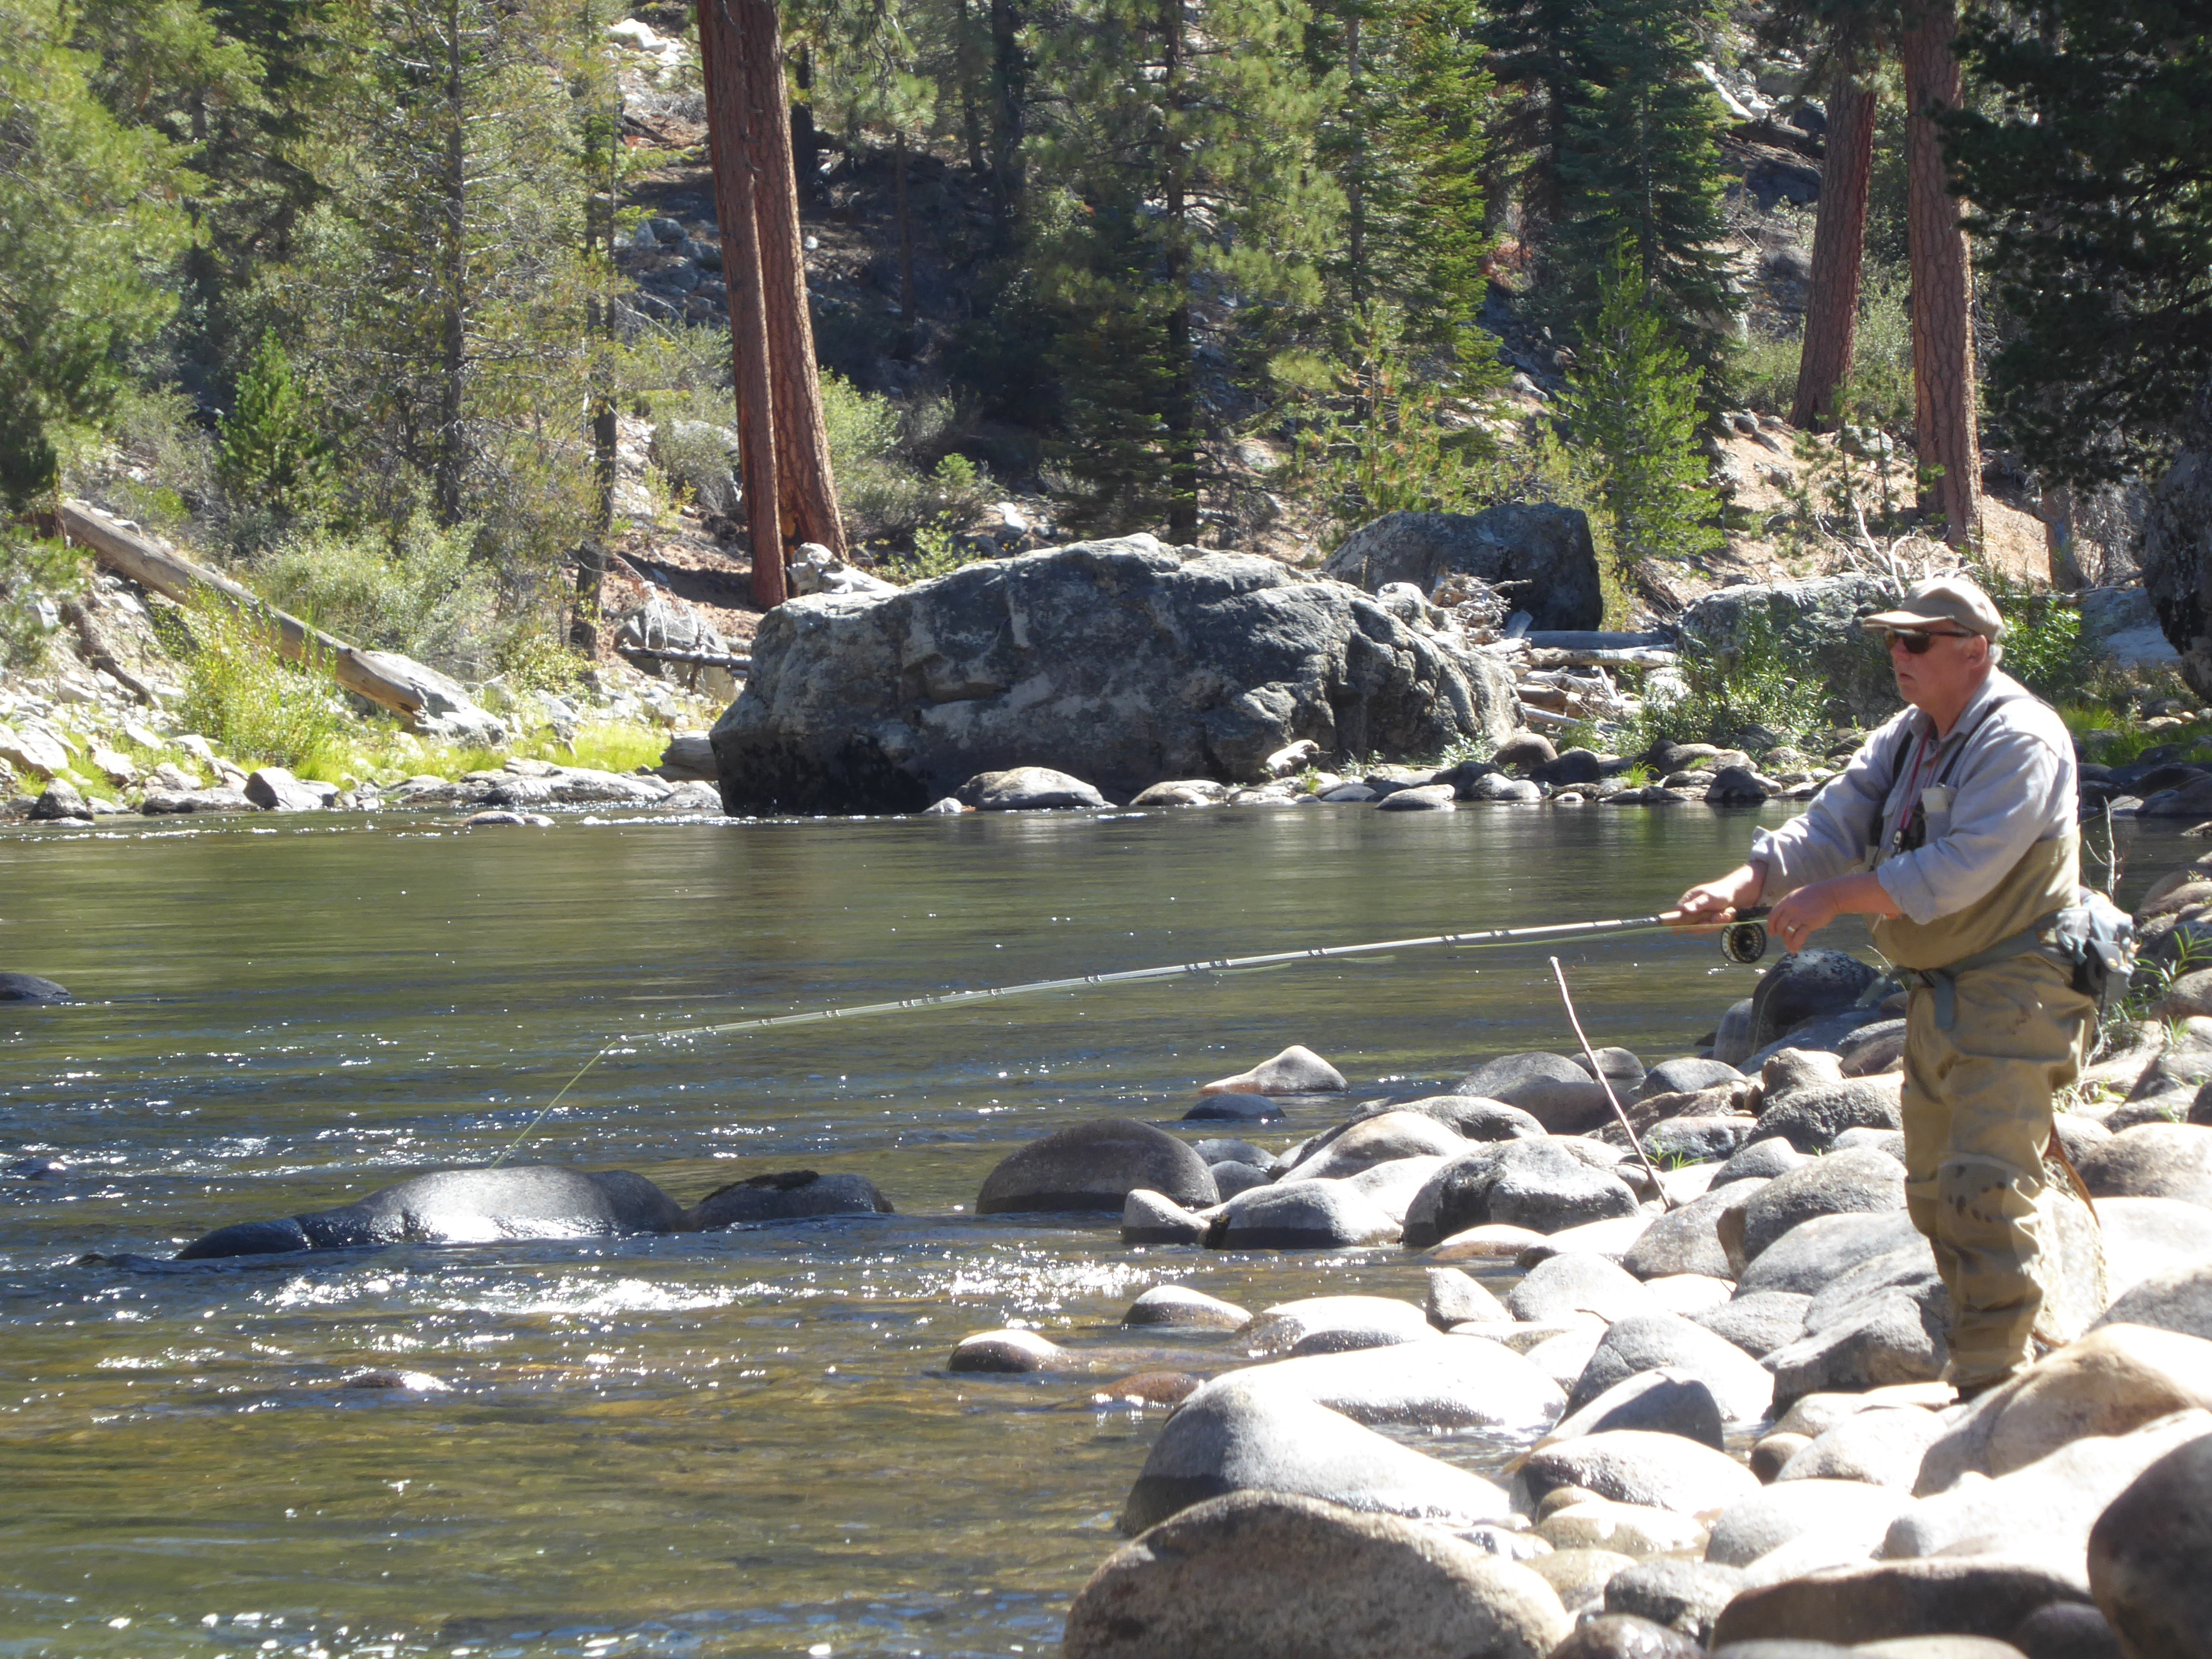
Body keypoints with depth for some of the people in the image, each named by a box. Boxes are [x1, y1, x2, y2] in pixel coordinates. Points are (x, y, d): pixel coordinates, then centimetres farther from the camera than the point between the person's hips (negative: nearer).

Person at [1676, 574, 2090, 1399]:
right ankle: (2017, 1357, 22)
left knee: (1983, 1191, -16)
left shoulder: (2019, 741, -16)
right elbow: (1830, 830, 5)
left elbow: (1959, 869, -25)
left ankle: (1990, 1388, -15)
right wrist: (1741, 885, -12)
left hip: (2013, 995, -9)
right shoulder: (1905, 740, 12)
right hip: (1938, 993, 9)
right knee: (1935, 1196, 11)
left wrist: (1832, 897, -25)